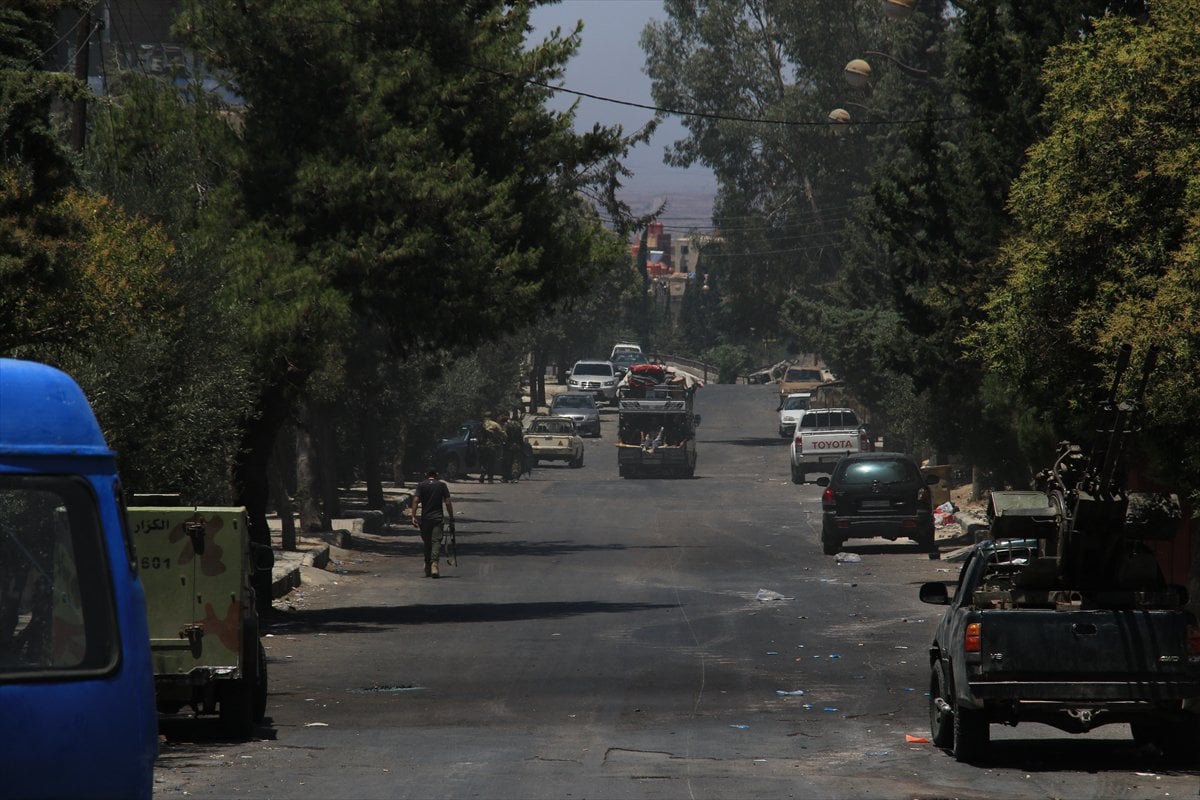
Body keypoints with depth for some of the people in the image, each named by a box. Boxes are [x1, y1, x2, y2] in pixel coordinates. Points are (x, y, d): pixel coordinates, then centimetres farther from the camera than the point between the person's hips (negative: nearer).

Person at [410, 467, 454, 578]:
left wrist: (413, 516, -11)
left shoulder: (421, 485, 5)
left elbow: (416, 500, -7)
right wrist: (451, 519, 6)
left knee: (427, 543, 12)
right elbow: (448, 502, 2)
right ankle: (434, 563, -31)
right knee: (436, 541, -8)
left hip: (425, 518, 1)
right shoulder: (442, 485, 6)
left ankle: (427, 569, 20)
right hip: (438, 518, -1)